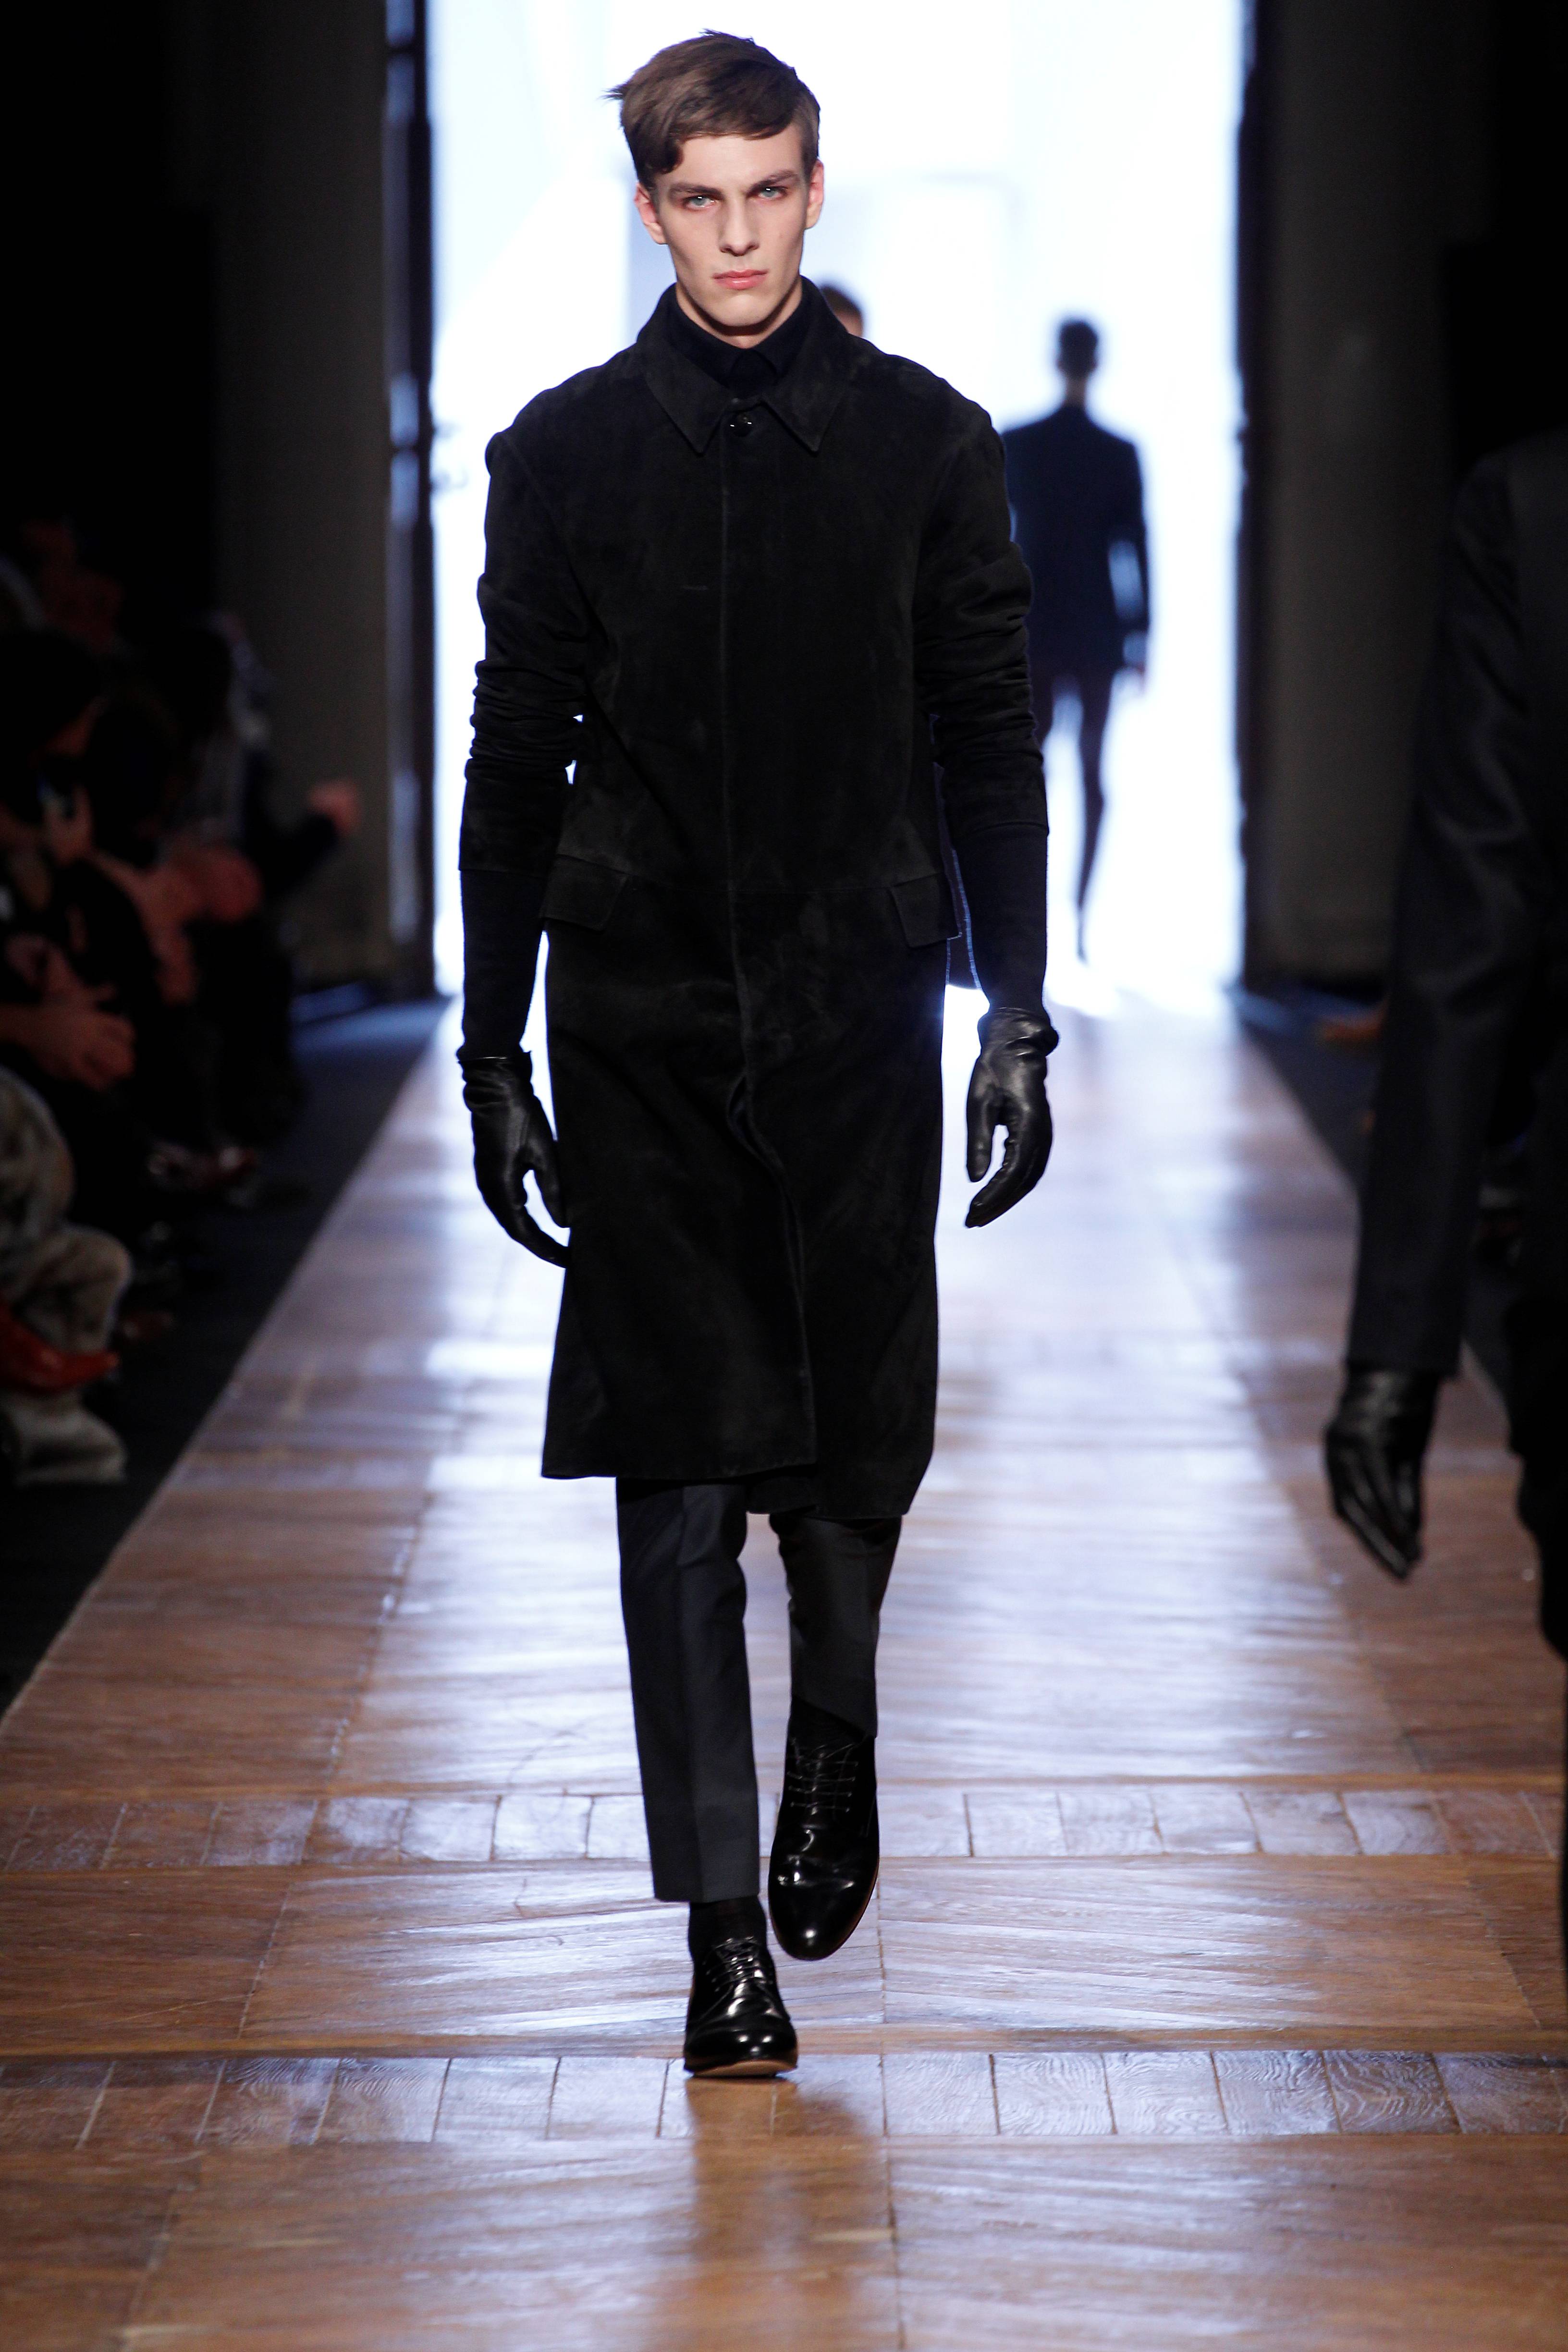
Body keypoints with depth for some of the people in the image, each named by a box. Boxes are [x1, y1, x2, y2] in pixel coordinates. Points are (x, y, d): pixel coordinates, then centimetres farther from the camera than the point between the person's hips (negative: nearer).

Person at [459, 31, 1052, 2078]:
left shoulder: (925, 442, 4)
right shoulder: (565, 453, 4)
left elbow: (989, 740, 6)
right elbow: (516, 760, 6)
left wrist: (1020, 1015, 0)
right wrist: (492, 1048, 4)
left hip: (859, 1006, 0)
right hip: (642, 1024, 0)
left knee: (856, 1446, 5)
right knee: (681, 1476, -2)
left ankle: (836, 1731, 37)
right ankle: (727, 1928, 3)